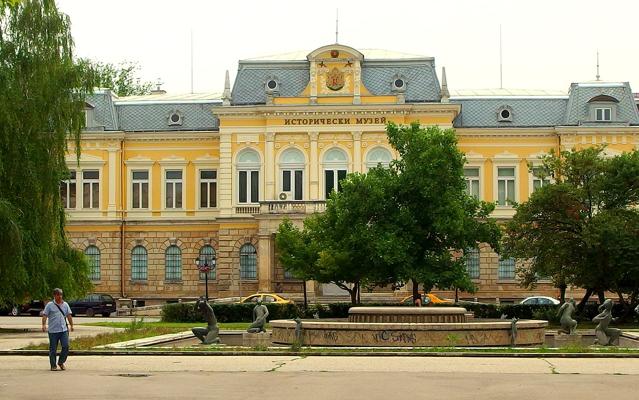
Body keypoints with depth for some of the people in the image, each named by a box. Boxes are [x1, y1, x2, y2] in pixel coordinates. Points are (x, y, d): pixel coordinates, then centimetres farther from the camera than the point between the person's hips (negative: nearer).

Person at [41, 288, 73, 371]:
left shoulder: (65, 304, 12)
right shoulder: (49, 305, 1)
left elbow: (69, 315, 16)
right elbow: (45, 315, -5)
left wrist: (71, 325, 10)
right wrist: (44, 325, -18)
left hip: (64, 330, 3)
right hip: (53, 331, -3)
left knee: (66, 346, -5)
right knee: (53, 349, 2)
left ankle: (61, 362, 14)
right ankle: (53, 365, 12)